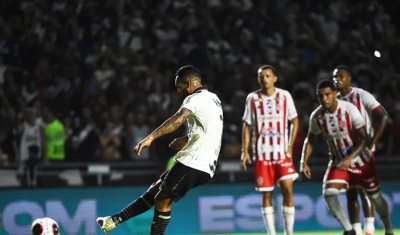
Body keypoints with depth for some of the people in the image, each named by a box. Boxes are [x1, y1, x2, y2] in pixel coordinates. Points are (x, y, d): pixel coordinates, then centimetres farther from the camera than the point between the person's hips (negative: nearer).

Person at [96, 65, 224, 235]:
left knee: (162, 200, -5)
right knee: (156, 190, 12)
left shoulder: (195, 98, -10)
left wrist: (151, 137, -41)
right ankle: (115, 220, 14)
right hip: (205, 166, 10)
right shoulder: (213, 99, 20)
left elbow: (178, 119, -30)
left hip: (192, 163, -10)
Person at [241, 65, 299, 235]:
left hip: (282, 152, -1)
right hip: (262, 153, 1)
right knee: (266, 194, 2)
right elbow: (247, 126, 6)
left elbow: (295, 121, 8)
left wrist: (290, 147, 0)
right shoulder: (252, 98, 2)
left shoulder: (284, 96, 1)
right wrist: (245, 151, -1)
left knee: (287, 189, -11)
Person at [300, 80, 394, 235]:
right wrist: (304, 162, -9)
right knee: (328, 193, -19)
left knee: (375, 196, 9)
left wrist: (349, 158, -36)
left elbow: (364, 138, -24)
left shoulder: (349, 109, -25)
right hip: (338, 162, 3)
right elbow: (310, 140, 4)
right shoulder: (316, 116, -13)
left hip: (361, 161, -3)